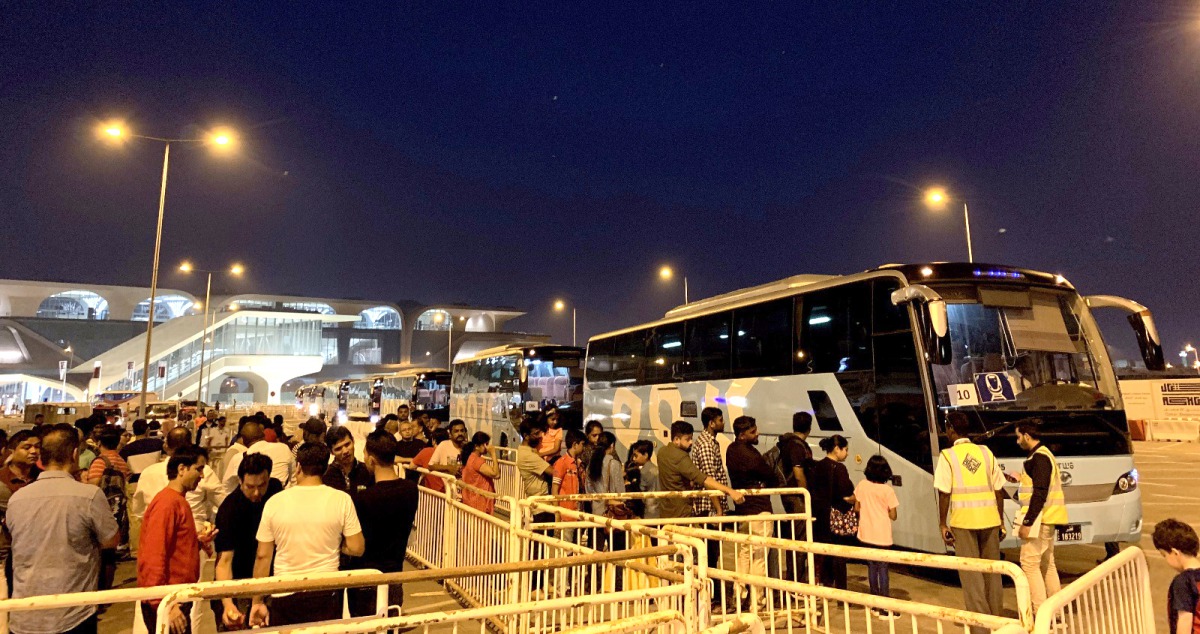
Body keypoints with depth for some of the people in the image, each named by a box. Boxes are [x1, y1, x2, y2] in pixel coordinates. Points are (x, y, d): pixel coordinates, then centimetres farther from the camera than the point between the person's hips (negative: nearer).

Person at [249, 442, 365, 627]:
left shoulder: (274, 502, -4)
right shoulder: (341, 500, -7)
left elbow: (262, 556, 0)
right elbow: (357, 548, -6)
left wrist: (257, 602, 8)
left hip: (284, 596, 1)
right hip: (325, 594, 0)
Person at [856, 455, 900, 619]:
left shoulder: (862, 485, -2)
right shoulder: (887, 490, -11)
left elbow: (857, 508, 5)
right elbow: (893, 516, -8)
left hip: (866, 534, 3)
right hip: (882, 535, -3)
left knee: (872, 567, 13)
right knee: (882, 569, 1)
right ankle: (885, 608, 3)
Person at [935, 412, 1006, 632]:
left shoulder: (948, 456, -5)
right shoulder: (986, 452, 7)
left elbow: (944, 493, -9)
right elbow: (999, 490, 8)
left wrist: (942, 524, -1)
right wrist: (1001, 522, 16)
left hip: (963, 522, -4)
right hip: (989, 519, 4)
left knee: (971, 574, 3)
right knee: (992, 570, 15)